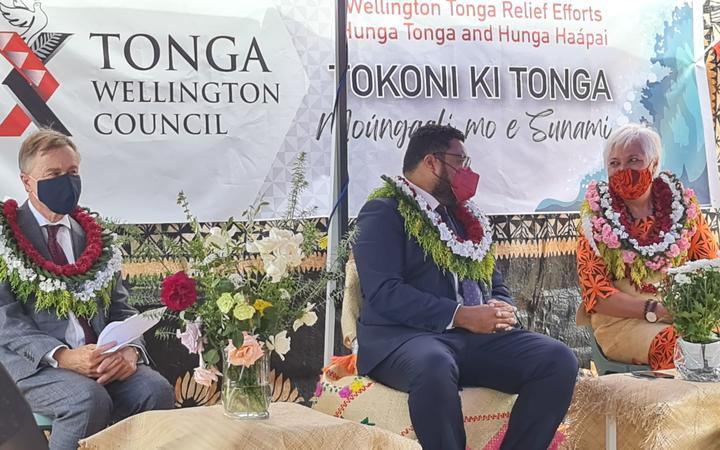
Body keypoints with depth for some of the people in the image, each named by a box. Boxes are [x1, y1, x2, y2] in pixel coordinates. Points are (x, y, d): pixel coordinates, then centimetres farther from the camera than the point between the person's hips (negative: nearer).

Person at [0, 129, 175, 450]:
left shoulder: (93, 238, 18)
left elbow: (120, 308, 14)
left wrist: (130, 349, -9)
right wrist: (62, 356, -22)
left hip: (103, 360, 4)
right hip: (34, 364, -4)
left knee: (157, 390, -24)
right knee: (89, 399, -33)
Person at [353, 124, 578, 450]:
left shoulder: (463, 216, 23)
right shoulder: (384, 212, 0)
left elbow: (496, 284, 24)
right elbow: (384, 293, -14)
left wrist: (501, 310, -1)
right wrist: (461, 315, -19)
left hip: (476, 336, 7)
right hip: (405, 335, -6)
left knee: (559, 360, -16)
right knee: (435, 366, -41)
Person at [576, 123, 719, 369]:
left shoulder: (682, 203, 5)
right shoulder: (596, 217, -1)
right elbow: (595, 294, -5)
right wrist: (657, 310, -17)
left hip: (686, 312, 3)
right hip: (622, 320, -3)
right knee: (675, 345, -31)